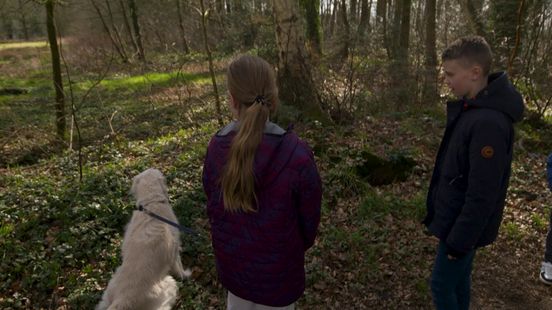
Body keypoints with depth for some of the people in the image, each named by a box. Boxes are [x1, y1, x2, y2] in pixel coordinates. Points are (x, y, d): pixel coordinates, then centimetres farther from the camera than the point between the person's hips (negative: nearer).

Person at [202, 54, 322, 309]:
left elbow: (212, 207, -4)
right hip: (278, 265, -3)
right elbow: (309, 217, -14)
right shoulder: (297, 156, -29)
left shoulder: (216, 148, -19)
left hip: (232, 260, 3)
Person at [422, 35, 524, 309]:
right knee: (458, 279, 23)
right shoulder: (471, 107, 2)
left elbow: (482, 195, -27)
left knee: (442, 285, 8)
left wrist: (459, 241, -18)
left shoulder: (488, 123, -29)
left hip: (464, 224, -9)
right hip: (456, 215, 9)